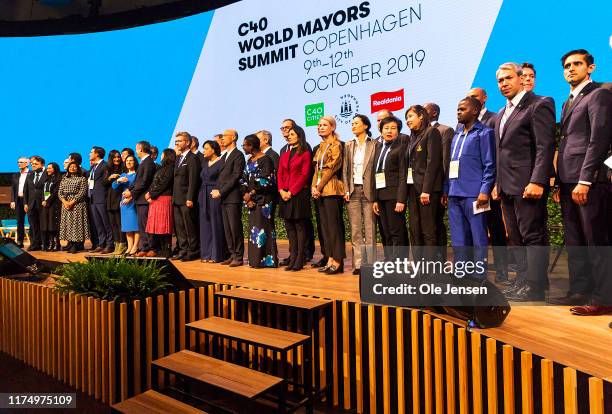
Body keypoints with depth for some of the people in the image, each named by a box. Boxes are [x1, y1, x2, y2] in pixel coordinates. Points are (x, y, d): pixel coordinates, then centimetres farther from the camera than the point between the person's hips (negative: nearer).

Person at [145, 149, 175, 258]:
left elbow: (163, 184, -14)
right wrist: (149, 193, 3)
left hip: (163, 199, -9)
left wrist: (151, 195, -10)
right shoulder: (162, 168, 22)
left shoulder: (169, 168, -7)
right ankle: (157, 249, 14)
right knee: (156, 225, 9)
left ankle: (166, 251, -2)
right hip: (155, 199, 9)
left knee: (163, 225, -7)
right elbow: (154, 183, 19)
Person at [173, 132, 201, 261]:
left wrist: (190, 198, -19)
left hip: (186, 199, -9)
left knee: (190, 227, -3)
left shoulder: (192, 158, -8)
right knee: (179, 226, 11)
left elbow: (193, 180, -15)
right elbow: (176, 178, 19)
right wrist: (174, 196, 12)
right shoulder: (178, 158, 19)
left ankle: (193, 252, 5)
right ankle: (183, 250, 20)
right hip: (177, 199, 9)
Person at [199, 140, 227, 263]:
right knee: (205, 226, 7)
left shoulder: (221, 162, -6)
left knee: (216, 226, -3)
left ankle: (217, 255, 3)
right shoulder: (205, 164, 17)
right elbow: (201, 180, 19)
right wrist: (200, 196, 10)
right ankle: (206, 254, 14)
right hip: (204, 198, 7)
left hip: (215, 197, -7)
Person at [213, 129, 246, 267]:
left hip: (233, 197, -8)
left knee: (235, 228, -5)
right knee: (227, 229, 9)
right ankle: (232, 254, 17)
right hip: (223, 198, 8)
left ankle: (239, 257, 2)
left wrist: (221, 192, -14)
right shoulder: (224, 156, 21)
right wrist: (216, 190, 4)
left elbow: (235, 177, -13)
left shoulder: (238, 155, -5)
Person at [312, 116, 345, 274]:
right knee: (325, 225, 7)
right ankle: (330, 260, 13)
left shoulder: (335, 145, -4)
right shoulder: (321, 146, 19)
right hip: (320, 190, 8)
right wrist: (313, 186, 2)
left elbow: (332, 167, -12)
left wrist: (319, 187, -13)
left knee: (334, 224, -7)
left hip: (331, 189, -8)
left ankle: (338, 261, -2)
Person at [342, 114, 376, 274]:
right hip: (353, 190, 4)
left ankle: (370, 264, 3)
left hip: (368, 190, -3)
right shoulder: (349, 146, 14)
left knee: (370, 229, -3)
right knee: (355, 230, 4)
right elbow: (345, 170, 11)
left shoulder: (374, 145, 2)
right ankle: (358, 264, 8)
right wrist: (346, 190, 1)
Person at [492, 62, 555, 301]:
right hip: (507, 187, 9)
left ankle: (534, 287, 3)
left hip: (527, 185, -8)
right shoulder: (502, 114, 21)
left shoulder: (538, 105, -5)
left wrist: (537, 182, -22)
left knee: (533, 236, -3)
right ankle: (523, 282, 19)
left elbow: (545, 147, -14)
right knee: (516, 238, 11)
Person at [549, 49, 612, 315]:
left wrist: (584, 180, -18)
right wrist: (559, 183, 14)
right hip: (568, 182, 8)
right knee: (575, 243, 9)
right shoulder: (568, 102, 23)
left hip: (589, 181, -8)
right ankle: (580, 291, 16)